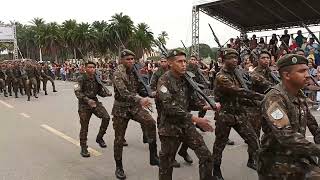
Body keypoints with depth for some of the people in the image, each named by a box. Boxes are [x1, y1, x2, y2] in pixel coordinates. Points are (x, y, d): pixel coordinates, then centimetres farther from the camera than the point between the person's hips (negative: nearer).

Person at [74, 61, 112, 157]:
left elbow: (100, 91, 13)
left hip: (95, 102, 4)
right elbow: (77, 92, -18)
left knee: (106, 117, -15)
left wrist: (107, 93, -9)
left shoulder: (96, 79, 6)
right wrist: (88, 100, -30)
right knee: (84, 127, 1)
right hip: (84, 104, -4)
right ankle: (83, 148, 17)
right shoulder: (81, 79, -9)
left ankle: (99, 138, 7)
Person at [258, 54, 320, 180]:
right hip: (277, 160, -8)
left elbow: (310, 120, 20)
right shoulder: (274, 99, -21)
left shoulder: (299, 96, 6)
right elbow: (286, 136, -30)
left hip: (299, 155, 8)